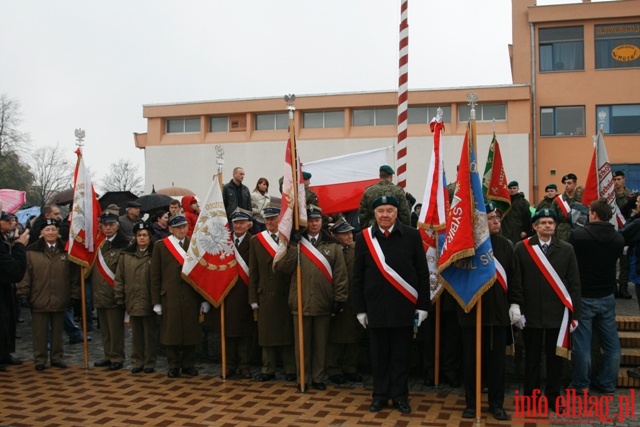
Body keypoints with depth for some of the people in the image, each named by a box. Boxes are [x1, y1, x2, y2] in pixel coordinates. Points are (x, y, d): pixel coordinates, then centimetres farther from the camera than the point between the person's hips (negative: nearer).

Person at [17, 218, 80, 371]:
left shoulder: (67, 250, 2)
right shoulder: (32, 251, -3)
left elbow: (74, 274, 4)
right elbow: (25, 274, -3)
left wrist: (75, 294, 2)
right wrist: (23, 294, -6)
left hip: (60, 300, 2)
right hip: (39, 299, -2)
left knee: (57, 331, 14)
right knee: (40, 332, 7)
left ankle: (56, 358, 26)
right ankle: (40, 360, 19)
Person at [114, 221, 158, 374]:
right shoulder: (126, 254, 6)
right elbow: (119, 277, 8)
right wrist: (119, 297, 3)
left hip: (149, 301, -3)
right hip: (132, 301, 3)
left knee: (150, 333, 7)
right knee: (136, 333, 12)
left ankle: (149, 363, 17)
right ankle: (137, 362, 22)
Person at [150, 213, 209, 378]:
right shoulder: (160, 245, 4)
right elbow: (155, 275, 4)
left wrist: (205, 299, 2)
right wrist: (156, 301, -1)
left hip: (191, 296, 1)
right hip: (170, 296, -1)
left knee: (191, 331, 6)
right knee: (171, 332, 3)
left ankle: (189, 364, 19)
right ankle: (174, 365, 17)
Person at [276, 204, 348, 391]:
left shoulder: (333, 245, 3)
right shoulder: (295, 243, 5)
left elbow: (340, 274, 2)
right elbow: (284, 268, -6)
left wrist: (339, 299, -3)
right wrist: (292, 245, -14)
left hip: (323, 302, 0)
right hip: (301, 302, 0)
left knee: (321, 342, 9)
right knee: (302, 342, 8)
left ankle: (318, 378, 21)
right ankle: (302, 378, 18)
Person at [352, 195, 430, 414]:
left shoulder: (412, 236, -2)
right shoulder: (363, 238, 0)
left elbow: (423, 273, 0)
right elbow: (358, 277, 4)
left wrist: (423, 305, -2)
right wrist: (360, 308, 1)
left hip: (403, 307, -1)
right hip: (376, 307, 1)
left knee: (401, 354, 9)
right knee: (379, 354, 10)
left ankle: (400, 395, 22)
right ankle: (380, 394, 23)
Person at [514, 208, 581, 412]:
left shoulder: (566, 249, 4)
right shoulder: (522, 248, 1)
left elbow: (574, 284, 4)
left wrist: (575, 313, 0)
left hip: (558, 313, 1)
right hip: (531, 312, -1)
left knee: (555, 357, 10)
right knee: (532, 357, 9)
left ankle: (553, 398, 22)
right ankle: (530, 397, 20)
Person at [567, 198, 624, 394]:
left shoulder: (578, 234, -18)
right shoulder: (618, 238, -4)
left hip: (583, 296, -4)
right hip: (607, 297, 4)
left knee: (582, 343, 5)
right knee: (611, 341, 15)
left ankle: (581, 385, 14)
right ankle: (607, 382, 24)